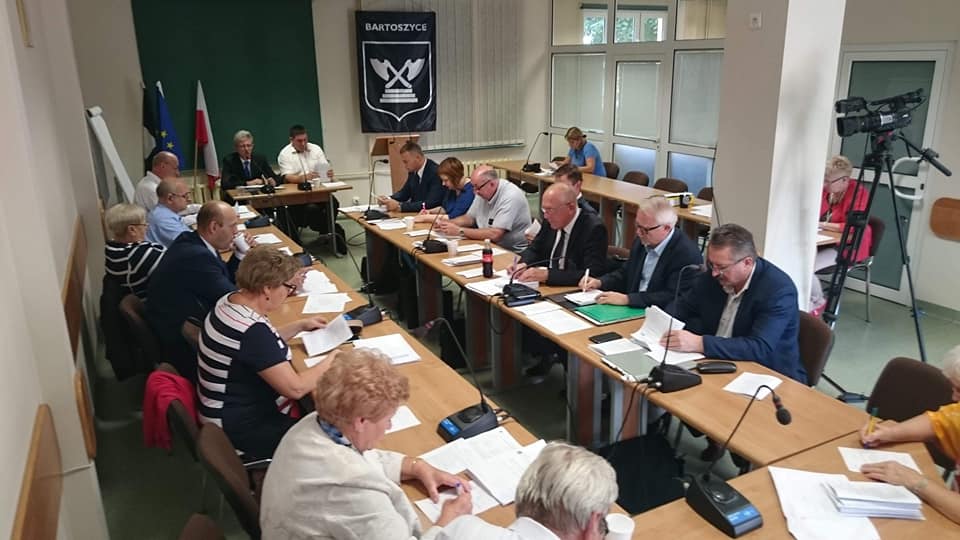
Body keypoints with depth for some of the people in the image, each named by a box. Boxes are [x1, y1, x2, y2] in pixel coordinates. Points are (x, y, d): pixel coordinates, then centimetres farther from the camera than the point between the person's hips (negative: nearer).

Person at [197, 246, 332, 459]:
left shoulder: (229, 301, -2)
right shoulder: (251, 330, -31)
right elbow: (295, 388, -27)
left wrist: (299, 326, 13)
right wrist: (331, 361, -13)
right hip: (243, 431, -10)